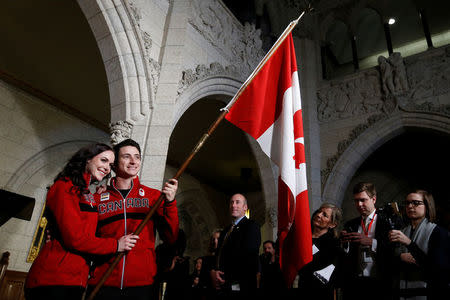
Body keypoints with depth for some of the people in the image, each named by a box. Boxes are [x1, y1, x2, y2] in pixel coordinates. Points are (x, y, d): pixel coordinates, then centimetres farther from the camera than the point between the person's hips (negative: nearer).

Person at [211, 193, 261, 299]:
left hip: (239, 289, -7)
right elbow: (218, 256, 15)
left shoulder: (252, 226, -8)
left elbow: (248, 257, -17)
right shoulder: (226, 230, 17)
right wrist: (213, 272, -6)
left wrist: (225, 278, -12)